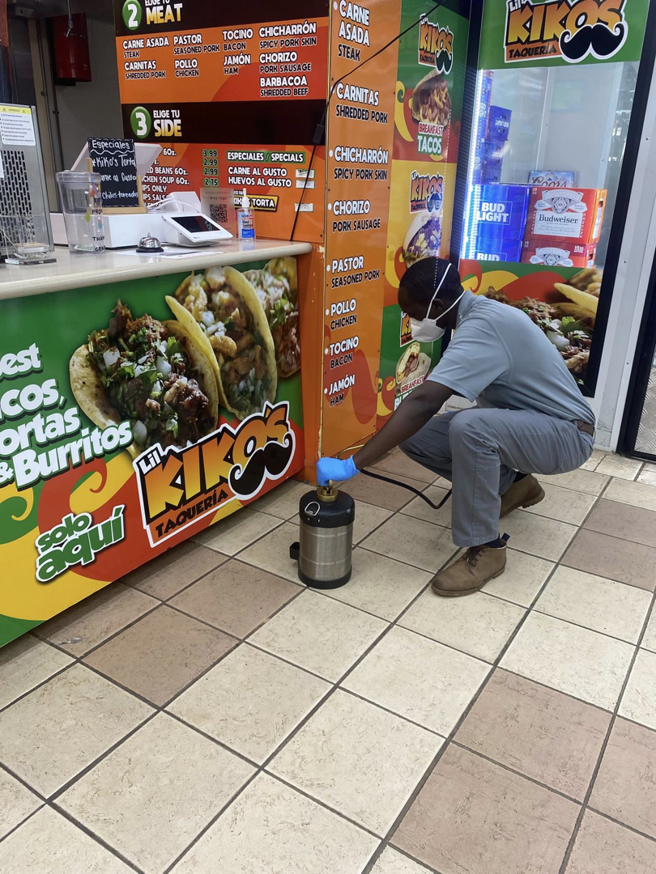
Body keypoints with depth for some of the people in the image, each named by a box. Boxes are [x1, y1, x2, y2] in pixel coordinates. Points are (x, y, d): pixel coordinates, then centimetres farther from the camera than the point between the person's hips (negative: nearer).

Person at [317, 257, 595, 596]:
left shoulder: (482, 326, -29)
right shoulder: (479, 312, 1)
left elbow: (422, 403, -37)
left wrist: (351, 465, -37)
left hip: (567, 433, -9)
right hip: (521, 420, 9)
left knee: (468, 427, -38)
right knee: (414, 436, -6)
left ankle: (485, 548, -18)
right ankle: (512, 483, 15)